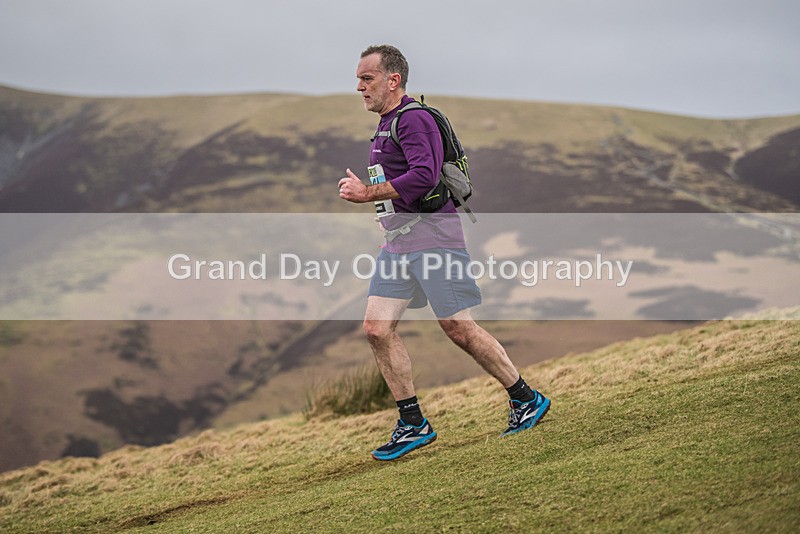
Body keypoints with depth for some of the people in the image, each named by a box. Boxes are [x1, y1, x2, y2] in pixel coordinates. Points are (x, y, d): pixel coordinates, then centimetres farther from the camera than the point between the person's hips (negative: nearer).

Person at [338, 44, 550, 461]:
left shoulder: (413, 119, -13)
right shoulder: (385, 124, 18)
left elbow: (424, 176, -26)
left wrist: (368, 193, -20)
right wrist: (361, 190, 12)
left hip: (433, 237, -9)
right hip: (397, 242, 10)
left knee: (457, 328, -6)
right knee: (377, 328, 0)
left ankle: (526, 399, 10)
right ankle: (413, 424, 6)